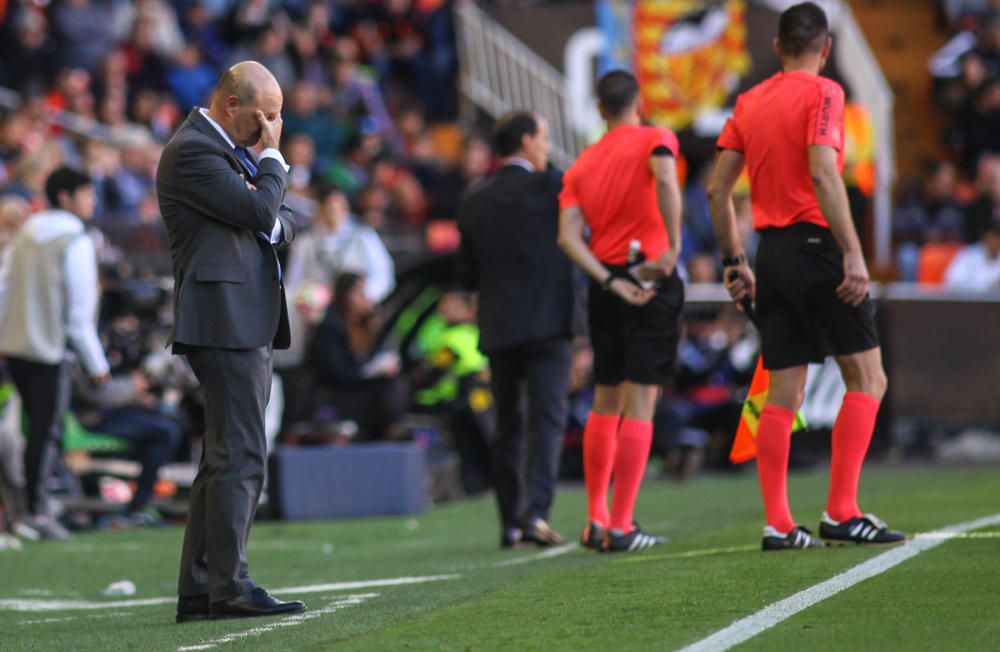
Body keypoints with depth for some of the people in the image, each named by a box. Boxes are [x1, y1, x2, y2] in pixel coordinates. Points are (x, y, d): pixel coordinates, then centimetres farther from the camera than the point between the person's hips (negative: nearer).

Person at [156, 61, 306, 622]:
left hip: (250, 323, 11)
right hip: (225, 320, -11)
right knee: (241, 455, -12)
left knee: (226, 458, 10)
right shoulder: (192, 151, -12)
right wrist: (272, 155, -4)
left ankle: (200, 591, 13)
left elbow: (278, 220, 21)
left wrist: (275, 225, -1)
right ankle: (230, 587, -12)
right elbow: (259, 207, -18)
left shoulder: (231, 149, 20)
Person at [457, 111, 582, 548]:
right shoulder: (550, 186, -5)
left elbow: (468, 278, 12)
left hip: (497, 327, 4)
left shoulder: (473, 203, 8)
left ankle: (511, 523, 10)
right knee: (547, 418, -6)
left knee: (507, 427, 11)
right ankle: (536, 512, -20)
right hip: (548, 321, -4)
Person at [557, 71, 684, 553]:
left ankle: (595, 520, 17)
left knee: (605, 401, 16)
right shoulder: (655, 139, 0)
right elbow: (665, 179, -24)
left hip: (606, 283, 5)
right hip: (652, 279, -5)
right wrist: (673, 247, -21)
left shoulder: (582, 165, 14)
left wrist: (610, 282, -7)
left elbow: (568, 236, -1)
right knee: (641, 402, -4)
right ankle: (620, 527, -9)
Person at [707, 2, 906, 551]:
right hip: (816, 244, -7)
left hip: (771, 253, 7)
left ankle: (778, 525, 4)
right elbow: (823, 173, -18)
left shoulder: (749, 102, 13)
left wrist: (734, 261, 18)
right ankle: (842, 514, -9)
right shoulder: (822, 93, -5)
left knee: (783, 394, 7)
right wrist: (852, 253, -20)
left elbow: (717, 189, 12)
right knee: (867, 380, -1)